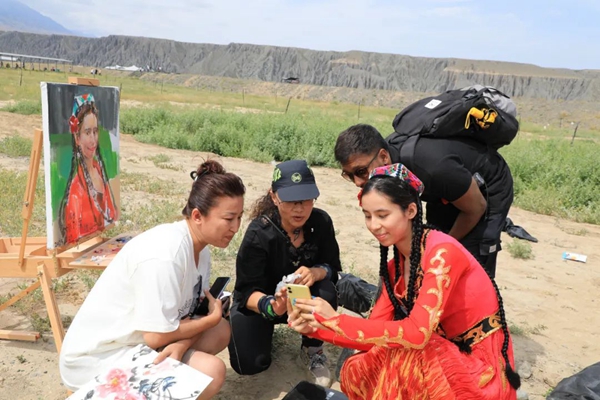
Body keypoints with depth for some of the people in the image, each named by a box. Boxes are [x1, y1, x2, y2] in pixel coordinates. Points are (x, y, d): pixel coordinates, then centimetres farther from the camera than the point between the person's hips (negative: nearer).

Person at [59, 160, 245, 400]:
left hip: (139, 341, 9)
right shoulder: (165, 254, -28)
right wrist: (212, 318, -11)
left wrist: (180, 345, -21)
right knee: (211, 370, -20)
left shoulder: (199, 246, -1)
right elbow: (156, 336, -25)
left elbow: (195, 311, 0)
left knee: (221, 332, 3)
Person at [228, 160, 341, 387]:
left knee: (326, 293, -31)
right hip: (261, 300, -2)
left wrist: (316, 272, -38)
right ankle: (266, 329, 18)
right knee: (249, 364, -18)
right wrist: (271, 306, -50)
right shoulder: (259, 233, -29)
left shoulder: (321, 222, -20)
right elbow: (246, 291, -27)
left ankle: (313, 350, -1)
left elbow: (333, 267, -13)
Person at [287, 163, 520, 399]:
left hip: (481, 368, -6)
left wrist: (335, 321, -28)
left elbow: (417, 333, -30)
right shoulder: (395, 266, 3)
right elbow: (374, 330, 2)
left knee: (398, 358, -28)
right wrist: (316, 328, -14)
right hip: (444, 359, 7)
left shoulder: (442, 252, -22)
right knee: (357, 371, -9)